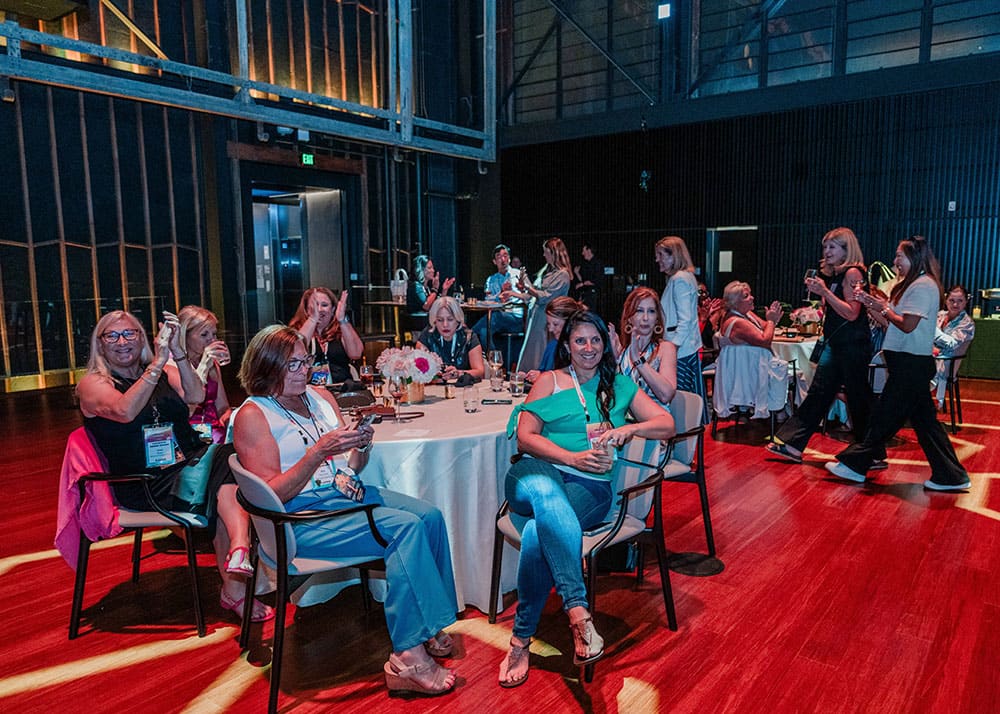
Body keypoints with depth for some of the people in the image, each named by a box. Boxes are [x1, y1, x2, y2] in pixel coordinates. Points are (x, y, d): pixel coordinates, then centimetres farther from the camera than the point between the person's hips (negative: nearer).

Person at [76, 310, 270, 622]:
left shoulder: (164, 374, 18)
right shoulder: (92, 384, 5)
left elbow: (196, 396, -4)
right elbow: (125, 410, -18)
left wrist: (177, 351, -14)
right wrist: (158, 362, -22)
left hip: (190, 462, 4)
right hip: (144, 484, -4)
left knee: (228, 461, -33)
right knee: (227, 495, -30)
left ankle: (239, 550, -48)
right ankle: (234, 587, -30)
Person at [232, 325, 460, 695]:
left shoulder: (321, 396, 14)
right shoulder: (252, 415, -4)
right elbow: (271, 494, -13)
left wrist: (361, 446, -6)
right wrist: (318, 452, -22)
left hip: (348, 492, 7)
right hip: (300, 516, -7)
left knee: (430, 516, -17)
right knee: (405, 527, -26)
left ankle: (429, 625, -6)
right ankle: (409, 657, -24)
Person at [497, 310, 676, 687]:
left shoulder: (619, 386, 19)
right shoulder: (550, 381, 15)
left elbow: (667, 423, 11)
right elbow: (525, 437, 3)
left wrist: (628, 429, -8)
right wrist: (572, 458, -11)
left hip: (591, 485, 0)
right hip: (539, 472, 0)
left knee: (539, 533, -34)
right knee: (543, 490, -41)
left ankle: (521, 640, -24)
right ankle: (578, 611, -44)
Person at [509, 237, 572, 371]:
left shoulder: (562, 275, -13)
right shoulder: (546, 270, 13)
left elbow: (545, 297, -18)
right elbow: (531, 295, 17)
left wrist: (528, 286, -13)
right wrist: (514, 294, 11)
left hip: (546, 320, -9)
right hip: (535, 318, 9)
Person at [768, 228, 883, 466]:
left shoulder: (853, 272, -11)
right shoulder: (834, 274, 15)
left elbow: (852, 313, -19)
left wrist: (824, 291, -20)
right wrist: (818, 291, 9)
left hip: (853, 345, -9)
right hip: (836, 344, 9)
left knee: (858, 398, -1)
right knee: (818, 394, 9)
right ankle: (792, 444, 13)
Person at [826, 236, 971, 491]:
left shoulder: (923, 286, -13)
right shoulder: (912, 284, 17)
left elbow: (907, 325, -20)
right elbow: (891, 323, 16)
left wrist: (884, 307, -6)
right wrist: (869, 304, 8)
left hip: (911, 364, -10)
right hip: (908, 363, 10)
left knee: (885, 416, -2)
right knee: (924, 419, 11)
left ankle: (855, 464, 6)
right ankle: (950, 475, 16)